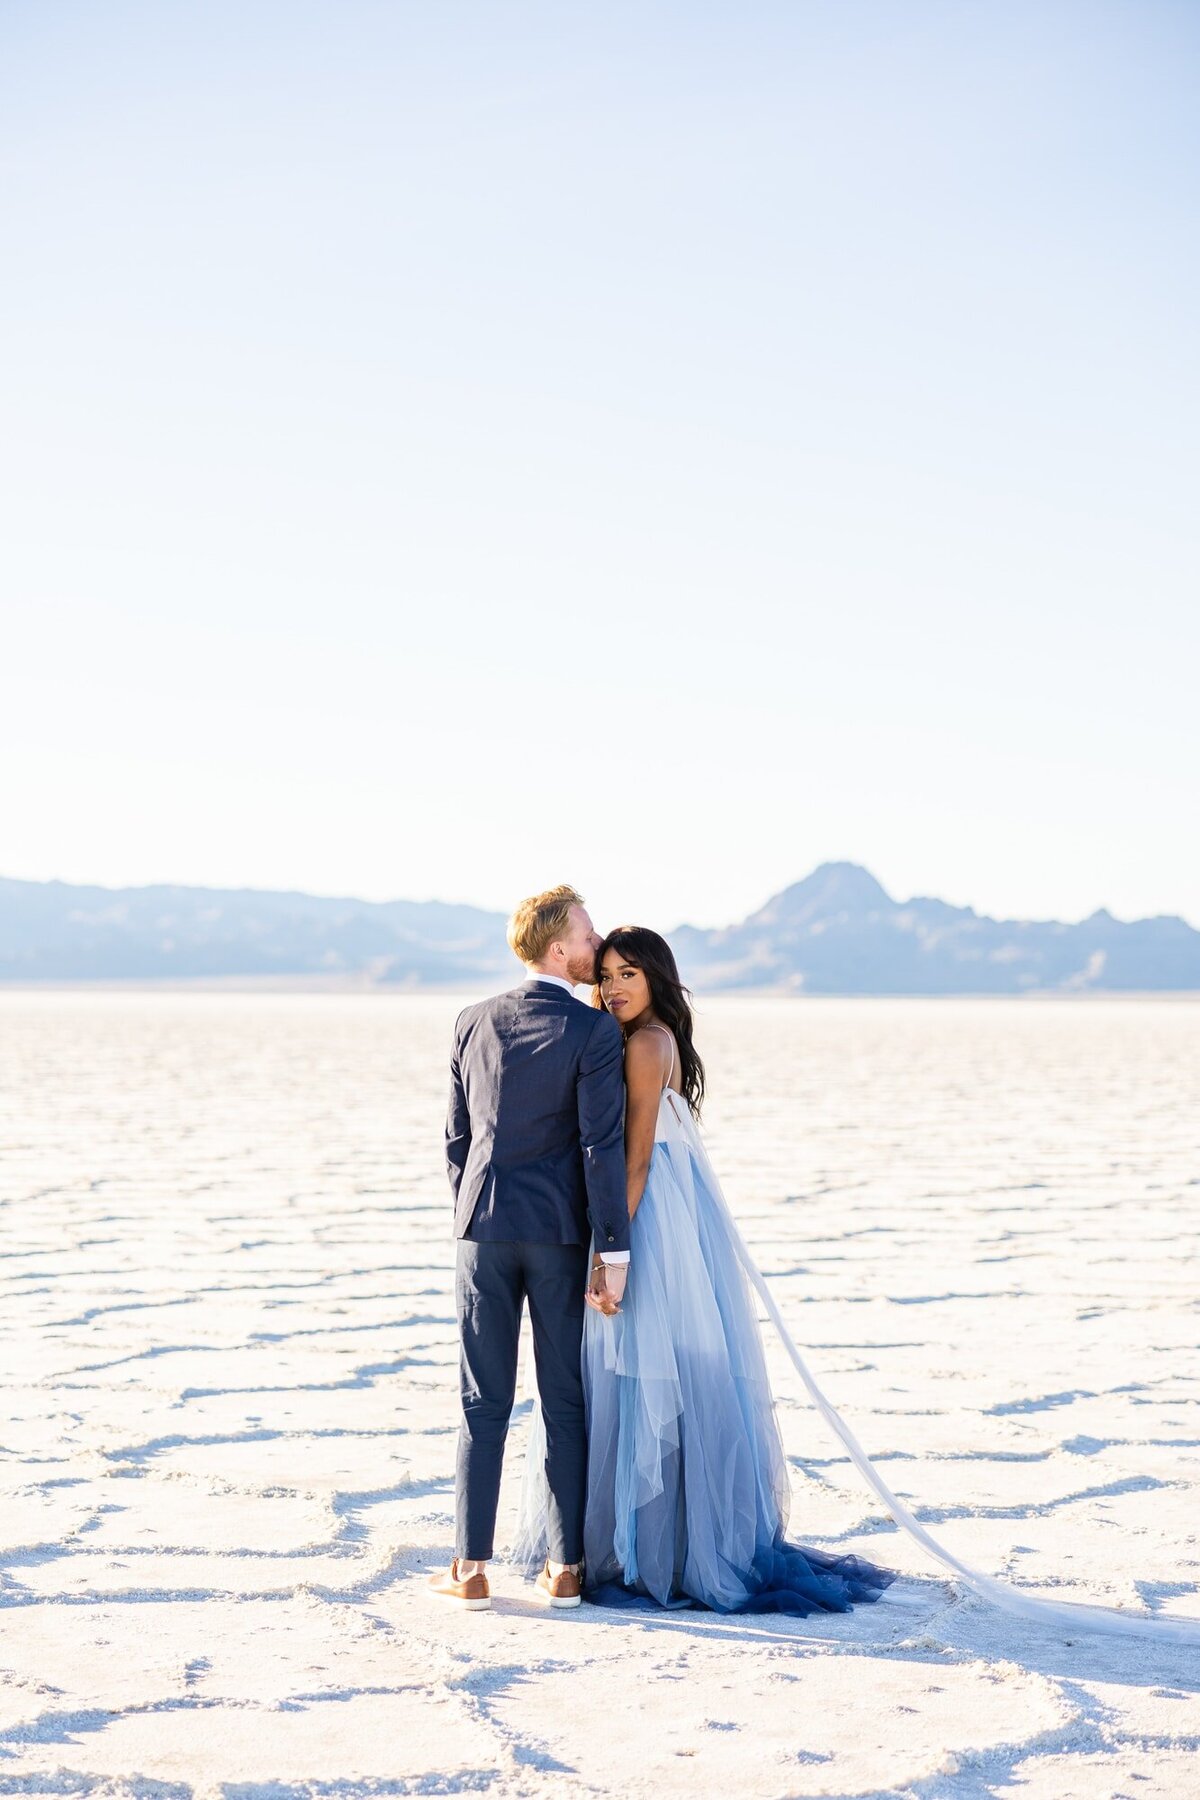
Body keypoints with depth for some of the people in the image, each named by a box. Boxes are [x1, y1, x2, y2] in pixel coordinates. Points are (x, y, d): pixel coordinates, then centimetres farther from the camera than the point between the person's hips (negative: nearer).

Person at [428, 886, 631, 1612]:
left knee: (484, 1403, 6)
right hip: (560, 1232, -3)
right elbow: (601, 1146, -13)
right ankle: (564, 1567, 10)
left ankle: (473, 1570, 4)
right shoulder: (594, 1032, -9)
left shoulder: (475, 1022, 5)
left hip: (485, 1225, 3)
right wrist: (615, 1252, -10)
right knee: (566, 1404, 7)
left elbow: (458, 1135, 10)